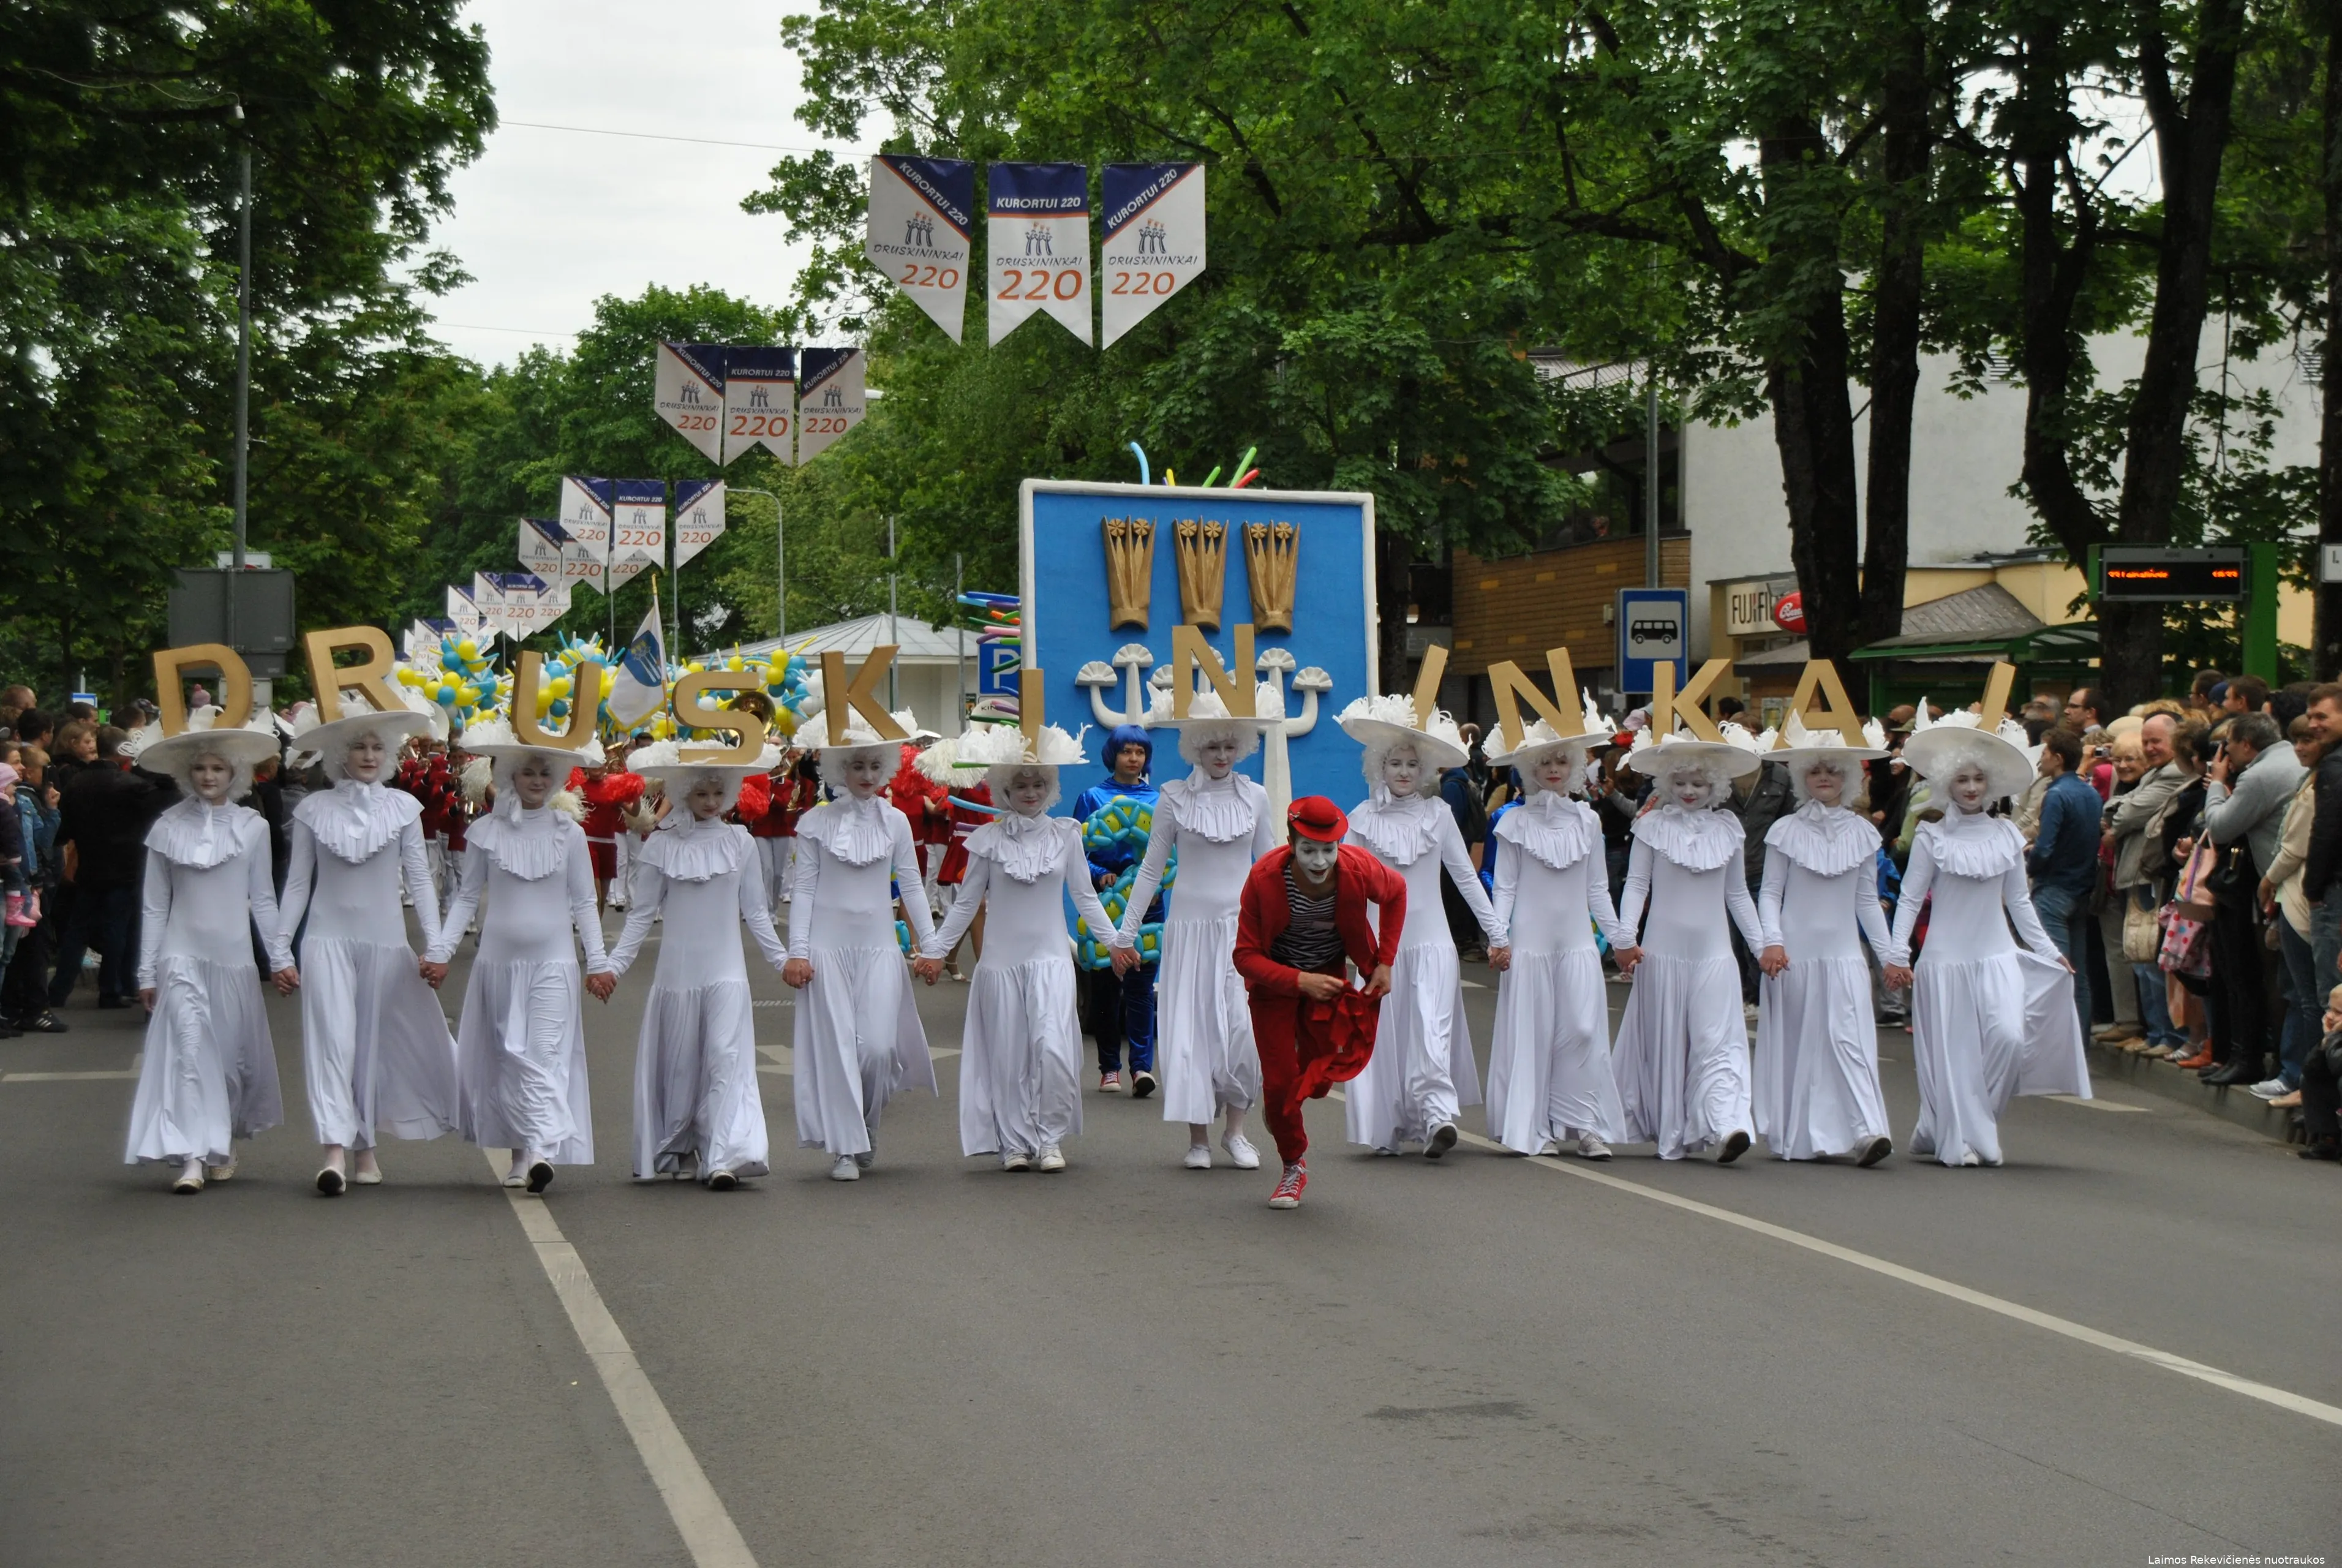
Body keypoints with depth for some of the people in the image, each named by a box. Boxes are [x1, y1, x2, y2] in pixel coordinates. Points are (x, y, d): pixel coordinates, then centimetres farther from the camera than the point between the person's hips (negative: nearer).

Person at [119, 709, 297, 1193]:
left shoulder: (252, 827, 2)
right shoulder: (167, 828, 1)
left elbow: (262, 898, 8)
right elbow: (154, 905, 4)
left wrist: (281, 958, 6)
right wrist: (147, 971, 3)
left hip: (234, 954, 2)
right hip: (182, 954, -2)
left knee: (234, 1052, 8)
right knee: (189, 1047, -13)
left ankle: (223, 1144, 27)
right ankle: (191, 1156, -18)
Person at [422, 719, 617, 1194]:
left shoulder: (569, 833, 2)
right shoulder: (486, 832, 2)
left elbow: (583, 902, 6)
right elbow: (467, 897, 6)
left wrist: (598, 961, 2)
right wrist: (440, 950, -2)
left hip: (553, 963, -1)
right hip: (498, 960, 1)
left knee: (547, 1054, -12)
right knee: (506, 1056, 6)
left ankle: (543, 1149, -23)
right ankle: (518, 1152, 16)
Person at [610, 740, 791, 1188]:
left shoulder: (740, 843, 4)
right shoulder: (661, 846, 1)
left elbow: (756, 911, 9)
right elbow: (641, 914, 4)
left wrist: (783, 958, 5)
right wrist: (614, 964, -3)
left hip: (726, 970, 0)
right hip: (677, 970, 0)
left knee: (728, 1058, -13)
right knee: (678, 1063, 6)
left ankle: (727, 1156, -20)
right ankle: (679, 1150, 22)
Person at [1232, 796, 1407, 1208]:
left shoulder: (1359, 870, -26)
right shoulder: (1264, 879, -30)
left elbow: (1397, 892, 0)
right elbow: (1246, 956, -21)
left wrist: (1385, 963, -4)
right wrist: (1301, 981, -34)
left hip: (1330, 976, 2)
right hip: (1275, 978, -2)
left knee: (1320, 1078, -3)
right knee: (1279, 1080, -3)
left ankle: (1282, 1105, 36)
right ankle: (1293, 1168, 23)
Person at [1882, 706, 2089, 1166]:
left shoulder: (2006, 835, 7)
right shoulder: (1932, 838, -2)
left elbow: (2019, 901, 13)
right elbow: (1910, 899, -3)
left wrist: (2048, 950, 12)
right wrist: (1897, 954, -11)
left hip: (1997, 956, 2)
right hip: (1946, 959, -2)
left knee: (2009, 1038, -14)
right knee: (1953, 1051, -2)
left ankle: (1979, 1123, 5)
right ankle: (1961, 1140, 4)